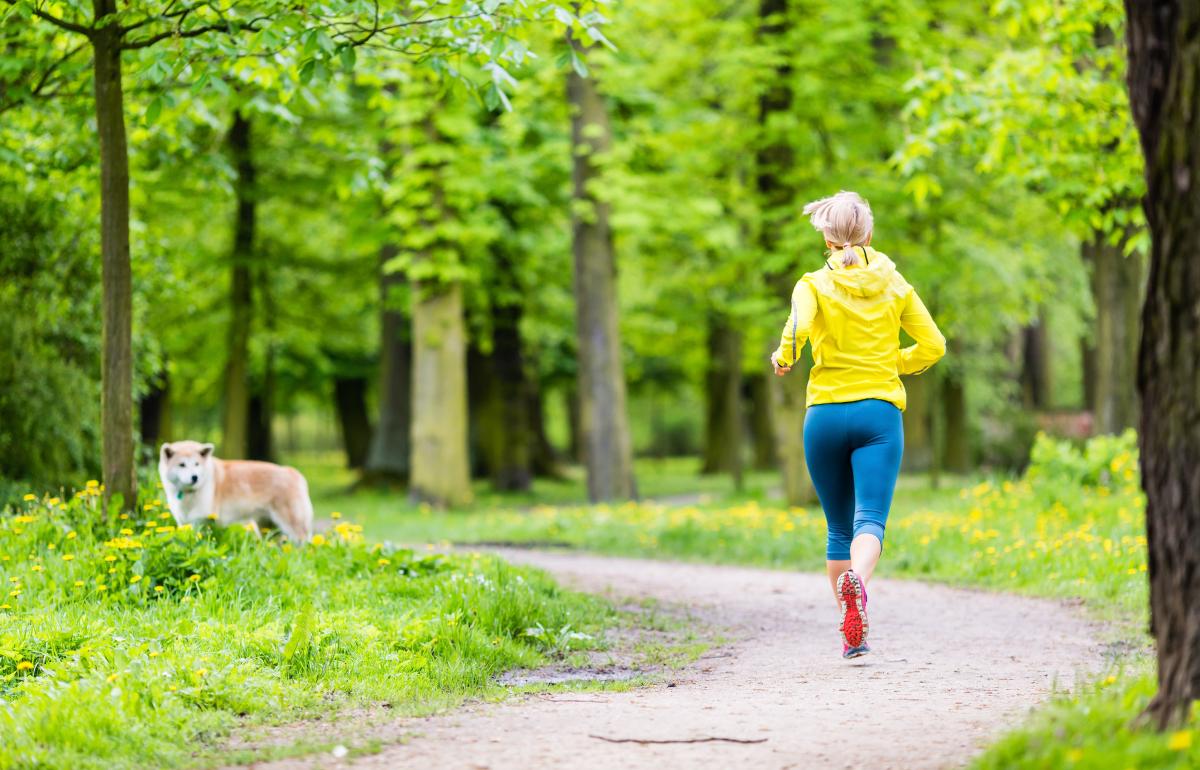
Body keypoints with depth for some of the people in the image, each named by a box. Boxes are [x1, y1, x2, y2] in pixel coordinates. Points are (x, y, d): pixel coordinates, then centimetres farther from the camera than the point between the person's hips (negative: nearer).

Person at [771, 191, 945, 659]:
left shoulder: (814, 285, -1)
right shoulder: (894, 285, 7)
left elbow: (798, 328, -20)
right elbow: (932, 345, 7)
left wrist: (783, 358, 0)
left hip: (826, 414, 0)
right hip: (880, 411, 0)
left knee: (839, 528, 14)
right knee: (870, 520, -12)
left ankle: (851, 634, 17)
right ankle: (856, 581, -45)